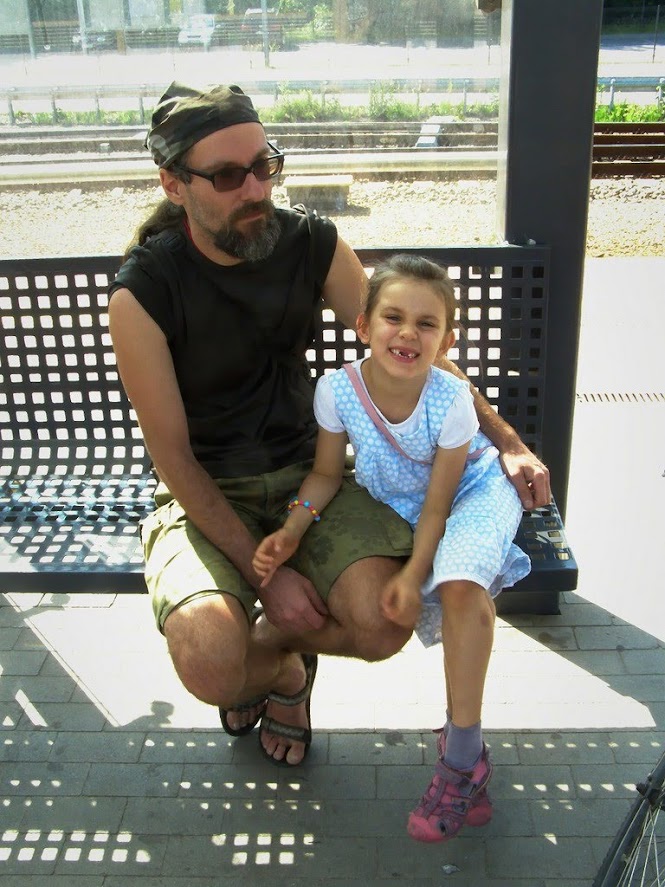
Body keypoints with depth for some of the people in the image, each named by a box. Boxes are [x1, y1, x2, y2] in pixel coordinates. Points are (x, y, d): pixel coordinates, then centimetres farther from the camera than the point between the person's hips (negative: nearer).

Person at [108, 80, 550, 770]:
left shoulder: (313, 245, -5)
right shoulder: (143, 292, -16)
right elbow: (172, 455, -14)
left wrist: (507, 443, -4)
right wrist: (264, 573, -18)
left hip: (306, 473, 3)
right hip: (202, 493, -3)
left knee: (385, 622, -21)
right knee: (211, 668, -27)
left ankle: (266, 647, 15)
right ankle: (281, 670, 14)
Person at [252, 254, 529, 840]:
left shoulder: (450, 400, -27)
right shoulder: (338, 390, -22)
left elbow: (437, 504, -20)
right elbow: (327, 473, -6)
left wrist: (413, 574, -31)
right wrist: (294, 528, -22)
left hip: (472, 491, -5)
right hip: (393, 504, 5)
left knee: (459, 582, -30)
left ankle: (462, 756, -17)